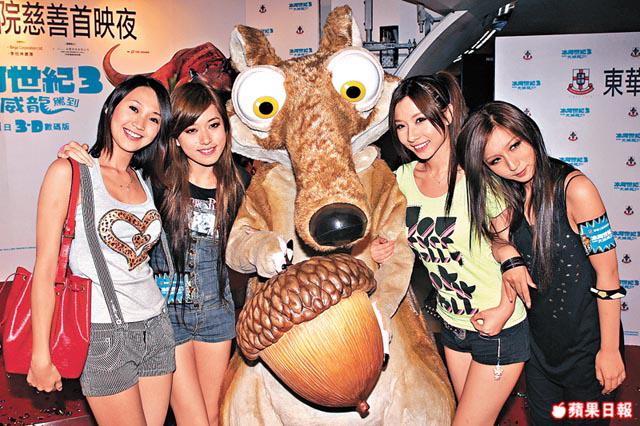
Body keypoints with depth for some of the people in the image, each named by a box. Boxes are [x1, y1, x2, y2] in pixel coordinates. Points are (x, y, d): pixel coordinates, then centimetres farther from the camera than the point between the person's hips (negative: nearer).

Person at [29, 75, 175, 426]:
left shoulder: (144, 180, 10)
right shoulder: (70, 171, -8)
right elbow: (45, 268, -10)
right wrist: (41, 357, -10)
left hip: (155, 328, 6)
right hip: (103, 333, -5)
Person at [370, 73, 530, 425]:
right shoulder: (404, 178, -5)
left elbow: (513, 244, -13)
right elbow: (406, 234, 11)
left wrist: (505, 308, -22)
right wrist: (380, 247, -9)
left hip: (500, 329, -5)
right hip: (452, 325, 6)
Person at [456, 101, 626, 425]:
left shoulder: (575, 189, -23)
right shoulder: (508, 198, -4)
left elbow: (607, 276, -18)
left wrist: (609, 349, -13)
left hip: (587, 338, -5)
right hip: (538, 335, 5)